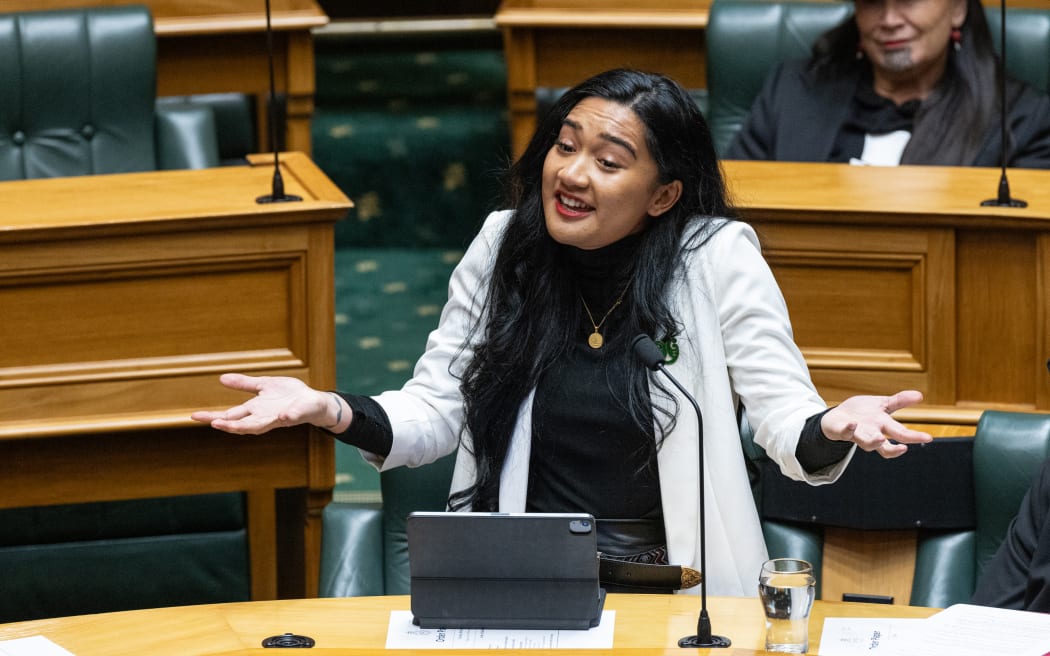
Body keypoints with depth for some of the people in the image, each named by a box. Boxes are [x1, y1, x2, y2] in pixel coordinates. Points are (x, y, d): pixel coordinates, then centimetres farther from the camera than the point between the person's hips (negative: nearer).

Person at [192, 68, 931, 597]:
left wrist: (834, 428, -32)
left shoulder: (717, 260, -5)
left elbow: (787, 420, -8)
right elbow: (433, 413, 5)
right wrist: (335, 412, -15)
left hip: (670, 583, -2)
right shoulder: (504, 246, 4)